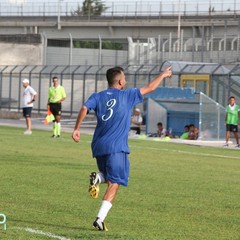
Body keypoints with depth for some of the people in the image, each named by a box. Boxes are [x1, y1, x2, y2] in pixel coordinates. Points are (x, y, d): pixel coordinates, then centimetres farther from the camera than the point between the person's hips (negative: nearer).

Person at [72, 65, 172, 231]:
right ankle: (100, 219, -17)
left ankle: (98, 177, -9)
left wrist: (77, 129, -8)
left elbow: (84, 109, -8)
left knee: (109, 177, 26)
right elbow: (150, 88, 12)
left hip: (99, 146, 5)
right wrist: (163, 75, 27)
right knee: (114, 184, -4)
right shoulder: (127, 95, 3)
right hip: (117, 147, -5)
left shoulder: (97, 97, 9)